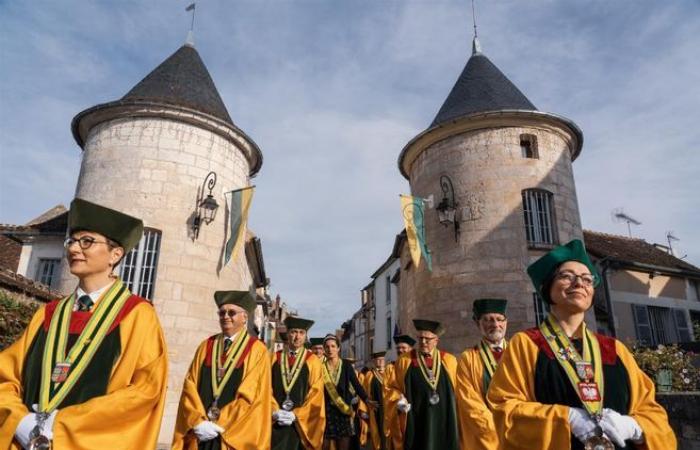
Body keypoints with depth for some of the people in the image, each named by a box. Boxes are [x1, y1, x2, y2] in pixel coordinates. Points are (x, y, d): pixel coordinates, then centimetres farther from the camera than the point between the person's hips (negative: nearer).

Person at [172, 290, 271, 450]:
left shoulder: (257, 350, -3)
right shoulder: (206, 346, 8)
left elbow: (253, 395, -9)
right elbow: (190, 386, 3)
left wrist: (220, 424, -12)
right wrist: (198, 422, -11)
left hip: (235, 435, -3)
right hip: (198, 433, 3)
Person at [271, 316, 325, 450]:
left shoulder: (312, 361, 1)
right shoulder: (275, 358, 7)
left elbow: (316, 394, -3)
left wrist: (295, 415, -10)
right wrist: (275, 411, -12)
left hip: (301, 423, -1)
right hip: (274, 421, 1)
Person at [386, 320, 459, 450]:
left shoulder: (449, 360, 6)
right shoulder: (405, 361, 3)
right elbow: (393, 387, 7)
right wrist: (399, 401, -11)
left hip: (445, 422, 1)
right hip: (415, 421, -1)